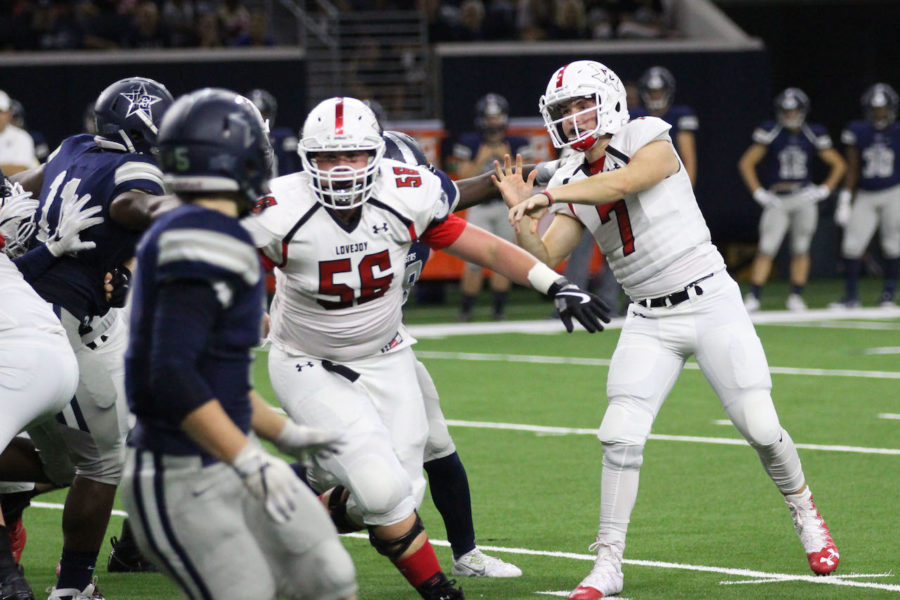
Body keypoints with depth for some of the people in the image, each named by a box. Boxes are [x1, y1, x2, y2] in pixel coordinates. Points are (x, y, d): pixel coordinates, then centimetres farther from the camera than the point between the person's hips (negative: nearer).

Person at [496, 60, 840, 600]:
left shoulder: (650, 141, -8)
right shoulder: (572, 182, 6)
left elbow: (623, 181, -29)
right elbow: (543, 258, -1)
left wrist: (549, 197, -34)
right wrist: (522, 215, -18)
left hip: (711, 303, -4)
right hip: (651, 322, 4)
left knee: (761, 428, -4)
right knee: (621, 435, -11)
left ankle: (806, 515, 24)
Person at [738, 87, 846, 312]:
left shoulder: (813, 135, 2)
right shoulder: (770, 133, -4)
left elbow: (838, 164, 11)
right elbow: (746, 163, -3)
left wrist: (825, 190, 1)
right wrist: (759, 192, -8)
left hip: (804, 198, 2)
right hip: (777, 200, -2)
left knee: (801, 249, 6)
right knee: (766, 249, -9)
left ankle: (796, 297, 14)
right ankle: (753, 297, -9)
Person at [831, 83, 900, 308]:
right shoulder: (857, 132, 0)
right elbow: (852, 169, 4)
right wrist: (844, 200, 0)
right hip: (866, 196, 1)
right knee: (852, 245, -5)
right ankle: (851, 296, 5)